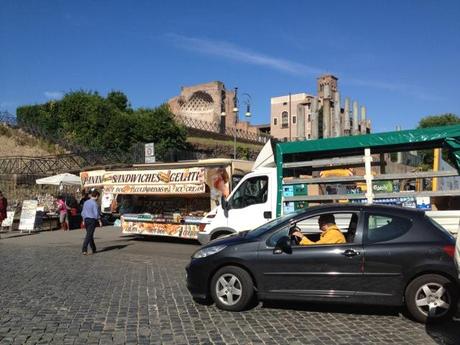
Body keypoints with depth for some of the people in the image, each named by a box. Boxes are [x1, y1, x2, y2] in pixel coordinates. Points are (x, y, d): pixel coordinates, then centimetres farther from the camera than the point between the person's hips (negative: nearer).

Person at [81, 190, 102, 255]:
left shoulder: (86, 202, 10)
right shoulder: (94, 203, -12)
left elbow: (83, 213, 15)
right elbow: (96, 214, -16)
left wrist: (84, 220, 23)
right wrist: (100, 221, -8)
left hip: (86, 220, 8)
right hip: (92, 220, -8)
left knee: (90, 235, 15)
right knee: (89, 235, -8)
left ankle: (93, 249, 24)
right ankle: (84, 249, -16)